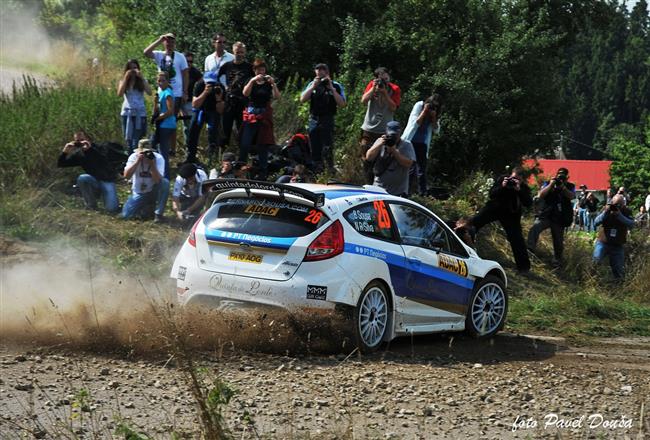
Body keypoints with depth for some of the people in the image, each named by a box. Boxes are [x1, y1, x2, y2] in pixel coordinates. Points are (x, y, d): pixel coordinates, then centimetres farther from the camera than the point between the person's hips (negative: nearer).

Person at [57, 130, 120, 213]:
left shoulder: (97, 148, -11)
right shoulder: (78, 154, 0)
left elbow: (104, 161, -33)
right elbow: (60, 164, -2)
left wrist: (90, 148, -45)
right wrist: (64, 152, -22)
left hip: (106, 180, -4)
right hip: (93, 181, 4)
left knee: (112, 208, -24)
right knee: (82, 178, -31)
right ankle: (91, 205, -11)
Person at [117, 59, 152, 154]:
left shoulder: (142, 81, 7)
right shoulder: (123, 81, 10)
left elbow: (149, 92, -10)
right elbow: (119, 94, -8)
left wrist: (141, 77, -11)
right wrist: (126, 78, -10)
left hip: (140, 113, -2)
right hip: (127, 113, 2)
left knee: (136, 141, -12)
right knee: (128, 140, 3)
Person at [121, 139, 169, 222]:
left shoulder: (158, 158, -18)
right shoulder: (134, 157, -14)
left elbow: (157, 180, -30)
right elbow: (126, 175, -27)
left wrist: (152, 163, -39)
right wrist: (137, 161, -34)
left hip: (153, 191, -1)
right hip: (138, 193, 1)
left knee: (165, 182, -33)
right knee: (126, 215, -17)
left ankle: (158, 213, -16)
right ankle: (147, 208, 15)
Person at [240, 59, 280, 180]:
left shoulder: (268, 83, 7)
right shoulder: (251, 82, 10)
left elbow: (277, 96, -7)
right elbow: (245, 93, -10)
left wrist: (273, 83, -19)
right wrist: (253, 80, -19)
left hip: (264, 116, 0)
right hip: (250, 115, 0)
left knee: (263, 145, 1)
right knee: (245, 144, -9)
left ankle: (262, 173, 5)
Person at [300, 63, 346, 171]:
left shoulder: (336, 86, -1)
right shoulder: (312, 85, 9)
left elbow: (342, 103, -10)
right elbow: (302, 99, 1)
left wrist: (331, 88, -15)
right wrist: (313, 86, -9)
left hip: (327, 121, -4)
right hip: (313, 120, 4)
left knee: (327, 149, -13)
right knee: (315, 150, 8)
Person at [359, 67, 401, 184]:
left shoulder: (395, 89, -1)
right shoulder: (372, 84, 2)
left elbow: (393, 107, -12)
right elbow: (363, 101, -8)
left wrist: (384, 92, -18)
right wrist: (374, 88, -16)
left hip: (385, 131, -2)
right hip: (369, 129, 2)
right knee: (367, 160, 3)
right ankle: (369, 186, 12)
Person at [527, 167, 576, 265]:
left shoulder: (570, 187, 9)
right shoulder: (548, 184, 9)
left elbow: (571, 196, -11)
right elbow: (540, 195, -5)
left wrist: (562, 186, -18)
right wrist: (551, 185, -10)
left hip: (559, 219, 1)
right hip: (545, 215, -1)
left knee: (558, 241, 7)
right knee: (534, 228, -29)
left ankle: (557, 261, 22)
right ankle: (530, 249, -38)